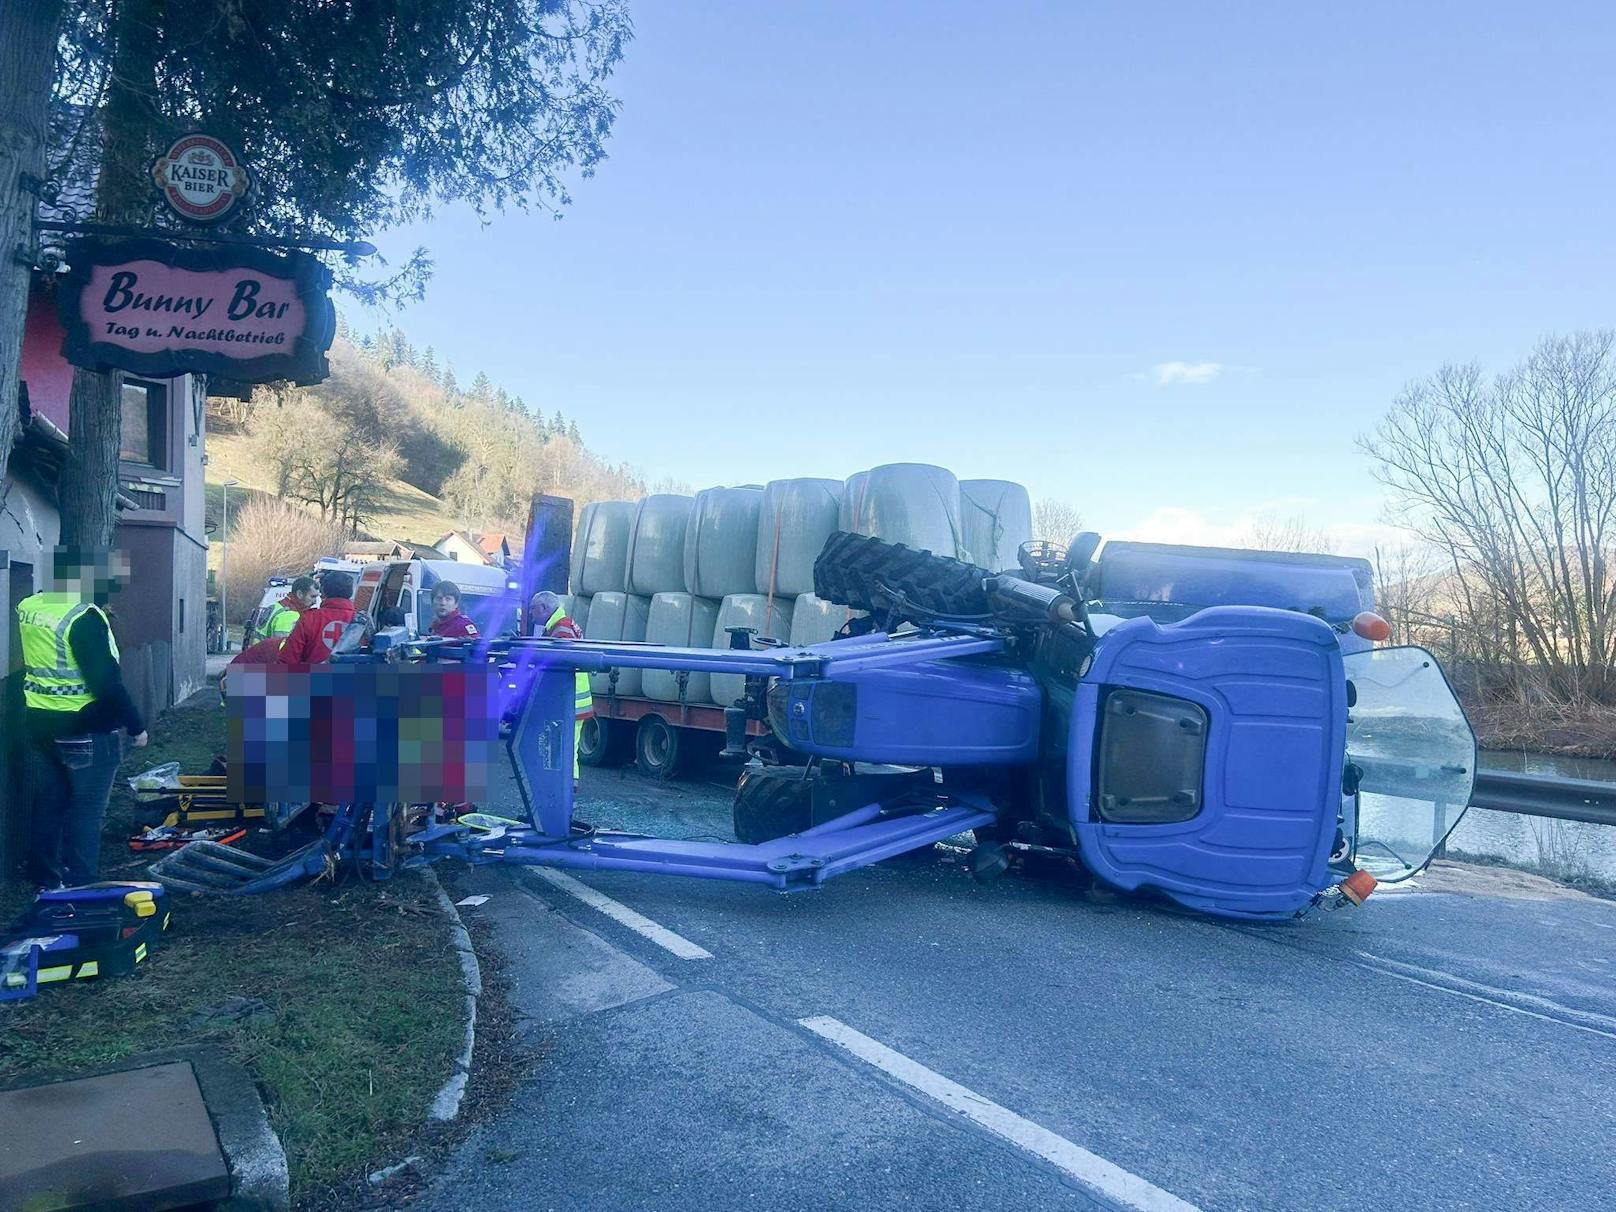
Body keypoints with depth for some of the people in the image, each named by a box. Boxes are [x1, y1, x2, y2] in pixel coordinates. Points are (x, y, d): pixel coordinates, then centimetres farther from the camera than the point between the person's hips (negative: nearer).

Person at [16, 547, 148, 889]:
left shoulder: (27, 607, 4)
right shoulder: (85, 617, -21)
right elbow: (107, 681, -23)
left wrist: (111, 576, 16)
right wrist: (135, 725, -14)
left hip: (37, 724, 8)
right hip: (86, 730, -8)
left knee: (45, 804, 18)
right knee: (85, 811, 3)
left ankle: (46, 878, 29)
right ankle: (80, 885, 9)